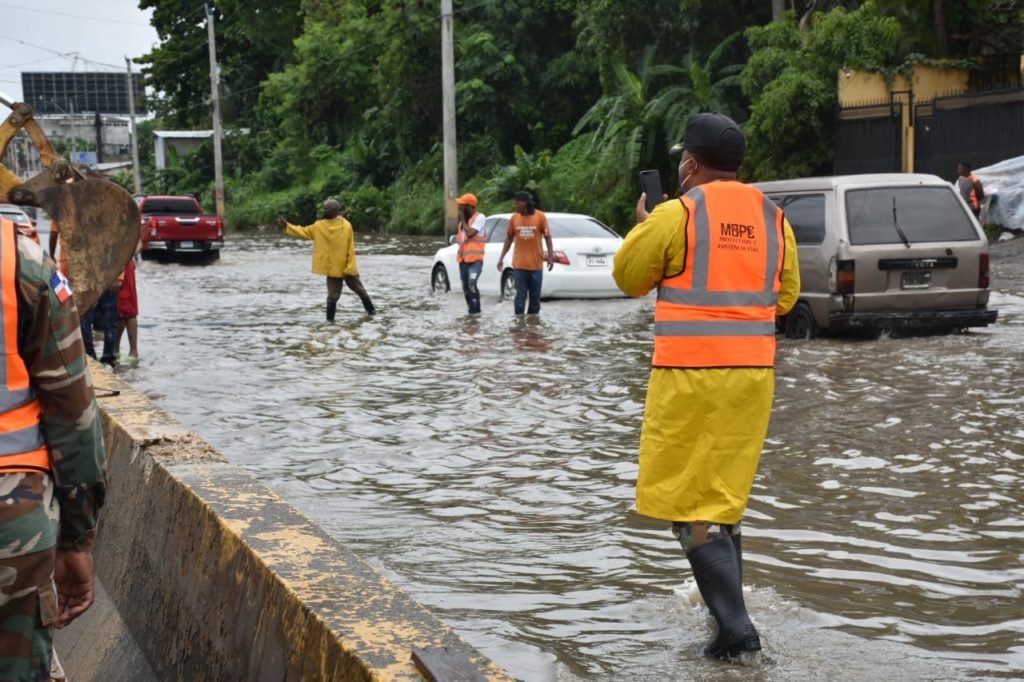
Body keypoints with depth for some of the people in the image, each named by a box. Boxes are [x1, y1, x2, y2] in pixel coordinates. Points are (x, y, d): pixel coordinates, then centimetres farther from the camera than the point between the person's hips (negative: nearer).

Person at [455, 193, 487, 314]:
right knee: (465, 287, 9)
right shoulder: (464, 219, 17)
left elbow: (470, 233, -19)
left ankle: (476, 310, -13)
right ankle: (471, 310, 18)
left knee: (472, 284, -19)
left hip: (475, 259, -8)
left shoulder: (480, 217, -8)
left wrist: (463, 219, -8)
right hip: (463, 259, 8)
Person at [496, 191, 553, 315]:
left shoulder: (540, 216, -5)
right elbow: (509, 238, 9)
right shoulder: (514, 218, 1)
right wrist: (501, 258, 6)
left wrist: (550, 256, -7)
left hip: (536, 264, -1)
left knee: (535, 296, 7)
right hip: (519, 264, 1)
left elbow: (547, 237, 1)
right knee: (520, 296, -1)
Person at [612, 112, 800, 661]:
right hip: (753, 373, 6)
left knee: (685, 503, 1)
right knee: (724, 495, 20)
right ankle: (722, 605, 28)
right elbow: (785, 296, 11)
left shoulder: (676, 215, -9)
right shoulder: (773, 219, 6)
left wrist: (642, 224, 17)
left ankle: (735, 624, -8)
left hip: (689, 374, -6)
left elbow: (629, 278, 2)